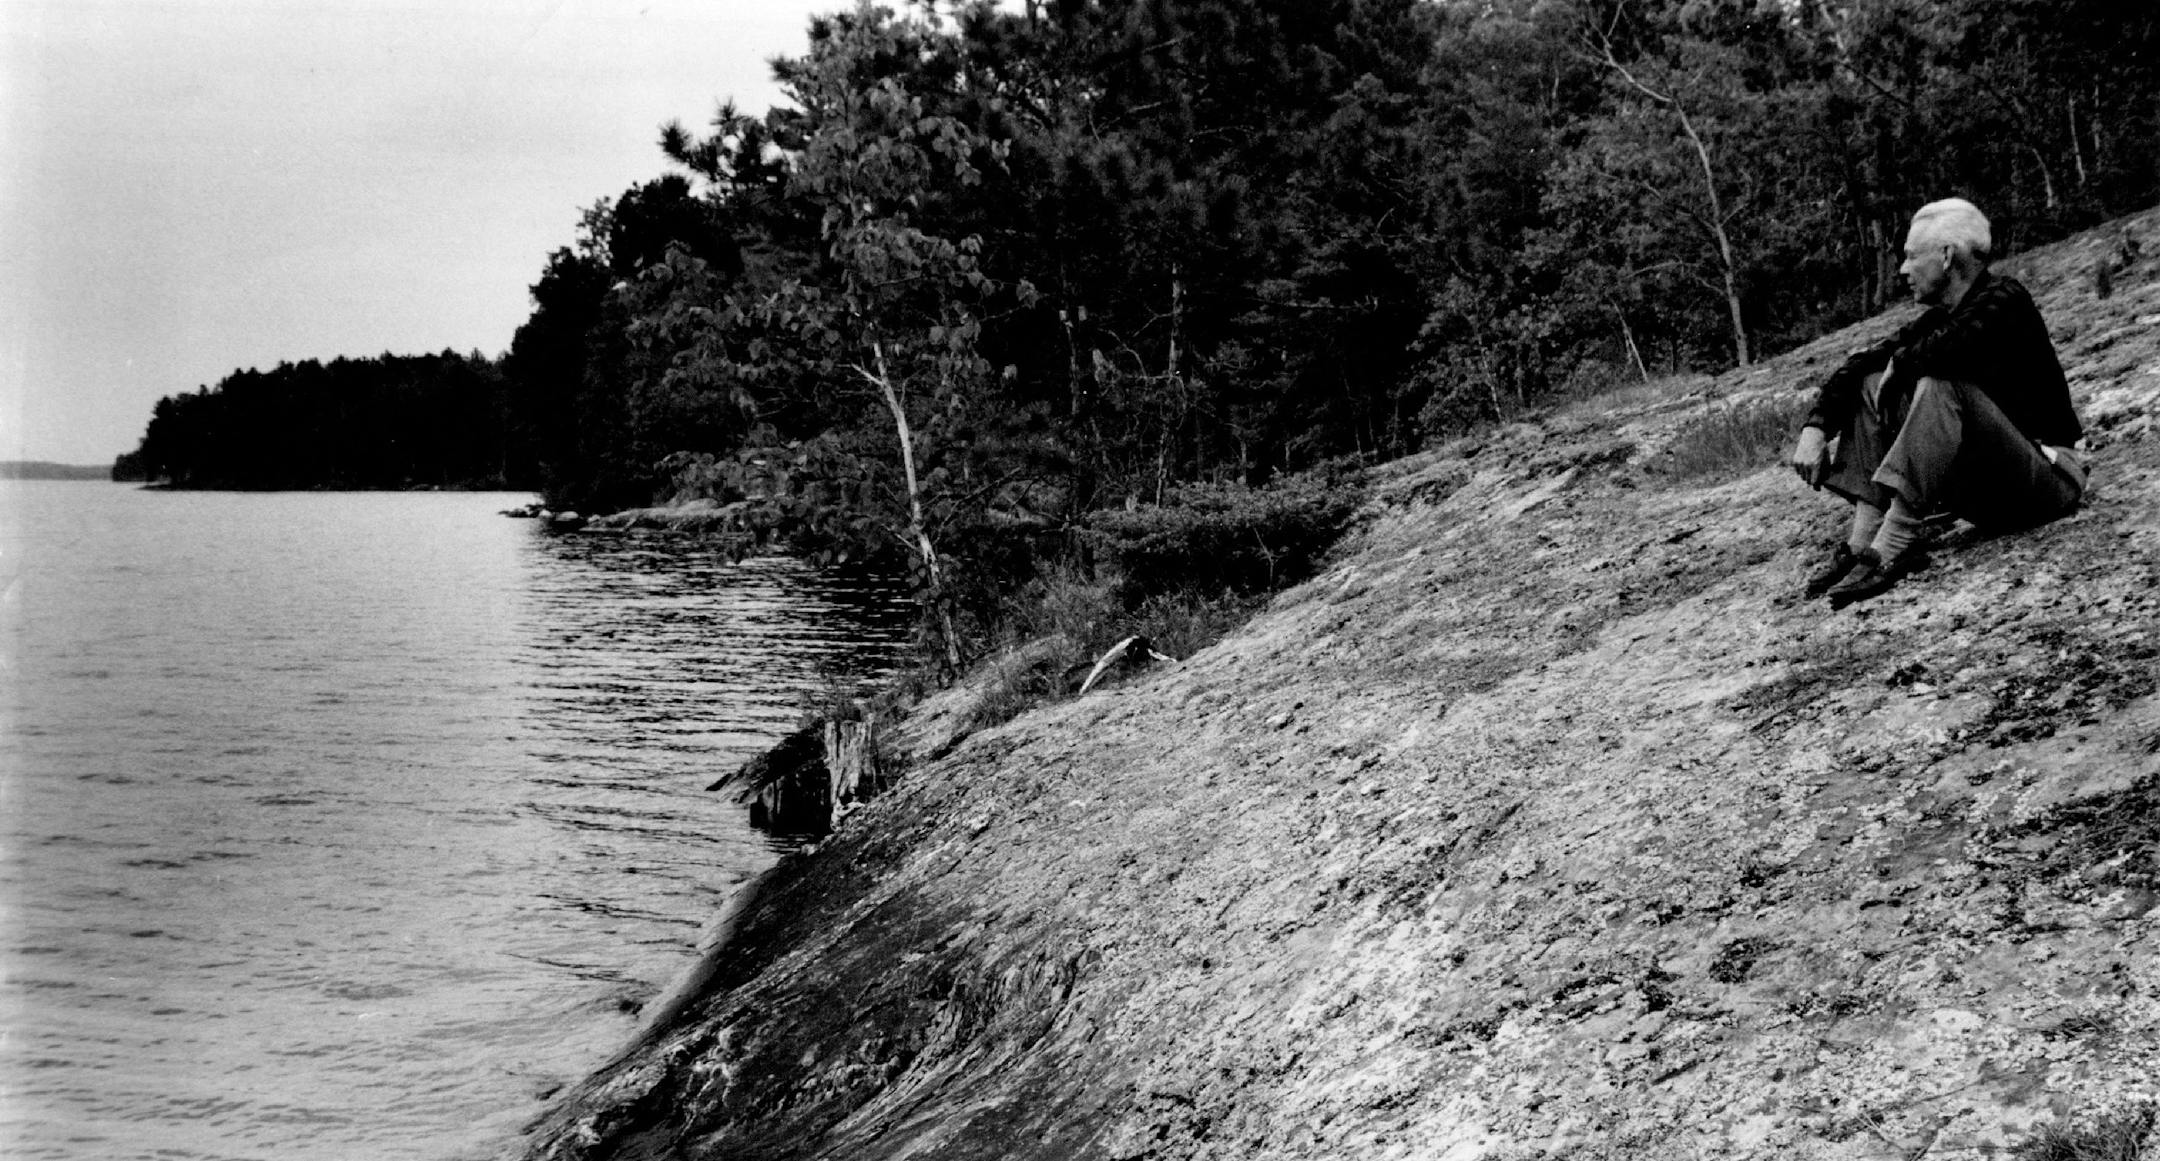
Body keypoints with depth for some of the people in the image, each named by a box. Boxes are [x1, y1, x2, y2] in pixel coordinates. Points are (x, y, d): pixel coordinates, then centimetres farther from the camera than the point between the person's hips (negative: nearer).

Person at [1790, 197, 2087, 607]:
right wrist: (1815, 428, -9)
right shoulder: (1940, 317, 9)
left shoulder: (2004, 301, -14)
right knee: (1873, 386, 2)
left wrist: (1900, 361, -13)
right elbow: (1860, 363, 6)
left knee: (1939, 386, -29)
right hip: (1985, 490, 8)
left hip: (2050, 477, -8)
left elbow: (1944, 350, -34)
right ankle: (1864, 539, -15)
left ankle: (1892, 546, -34)